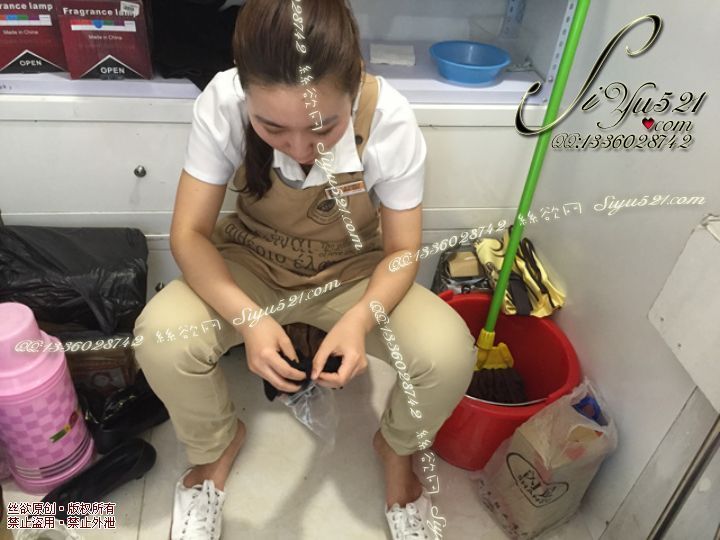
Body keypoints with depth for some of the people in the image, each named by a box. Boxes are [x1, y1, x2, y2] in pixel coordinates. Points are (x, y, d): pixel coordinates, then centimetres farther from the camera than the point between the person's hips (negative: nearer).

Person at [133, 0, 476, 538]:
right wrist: (249, 317, -36)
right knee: (161, 337, -26)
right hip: (251, 265, 1)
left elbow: (401, 251, -15)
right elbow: (190, 234, -18)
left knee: (448, 352, -25)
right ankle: (218, 442, 10)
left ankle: (397, 445, 13)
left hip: (353, 272, 0)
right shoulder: (222, 104, -25)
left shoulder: (391, 120, -26)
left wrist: (358, 320, -35)